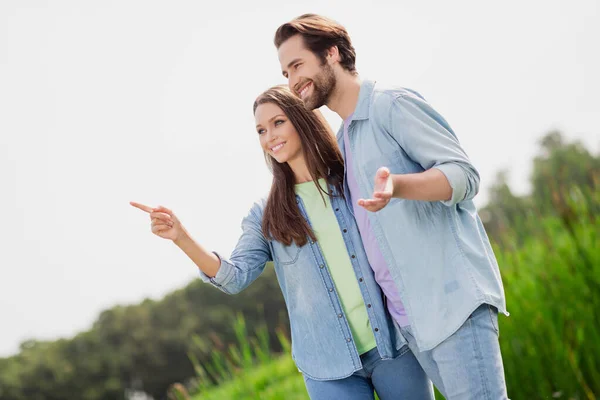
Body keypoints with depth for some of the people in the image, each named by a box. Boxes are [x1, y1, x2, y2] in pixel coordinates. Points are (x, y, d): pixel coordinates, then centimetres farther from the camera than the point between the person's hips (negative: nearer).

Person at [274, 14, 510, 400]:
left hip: (452, 297, -8)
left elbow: (464, 174, -12)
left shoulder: (392, 103, -4)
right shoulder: (343, 141, 21)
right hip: (408, 316, 8)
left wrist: (397, 185, -30)